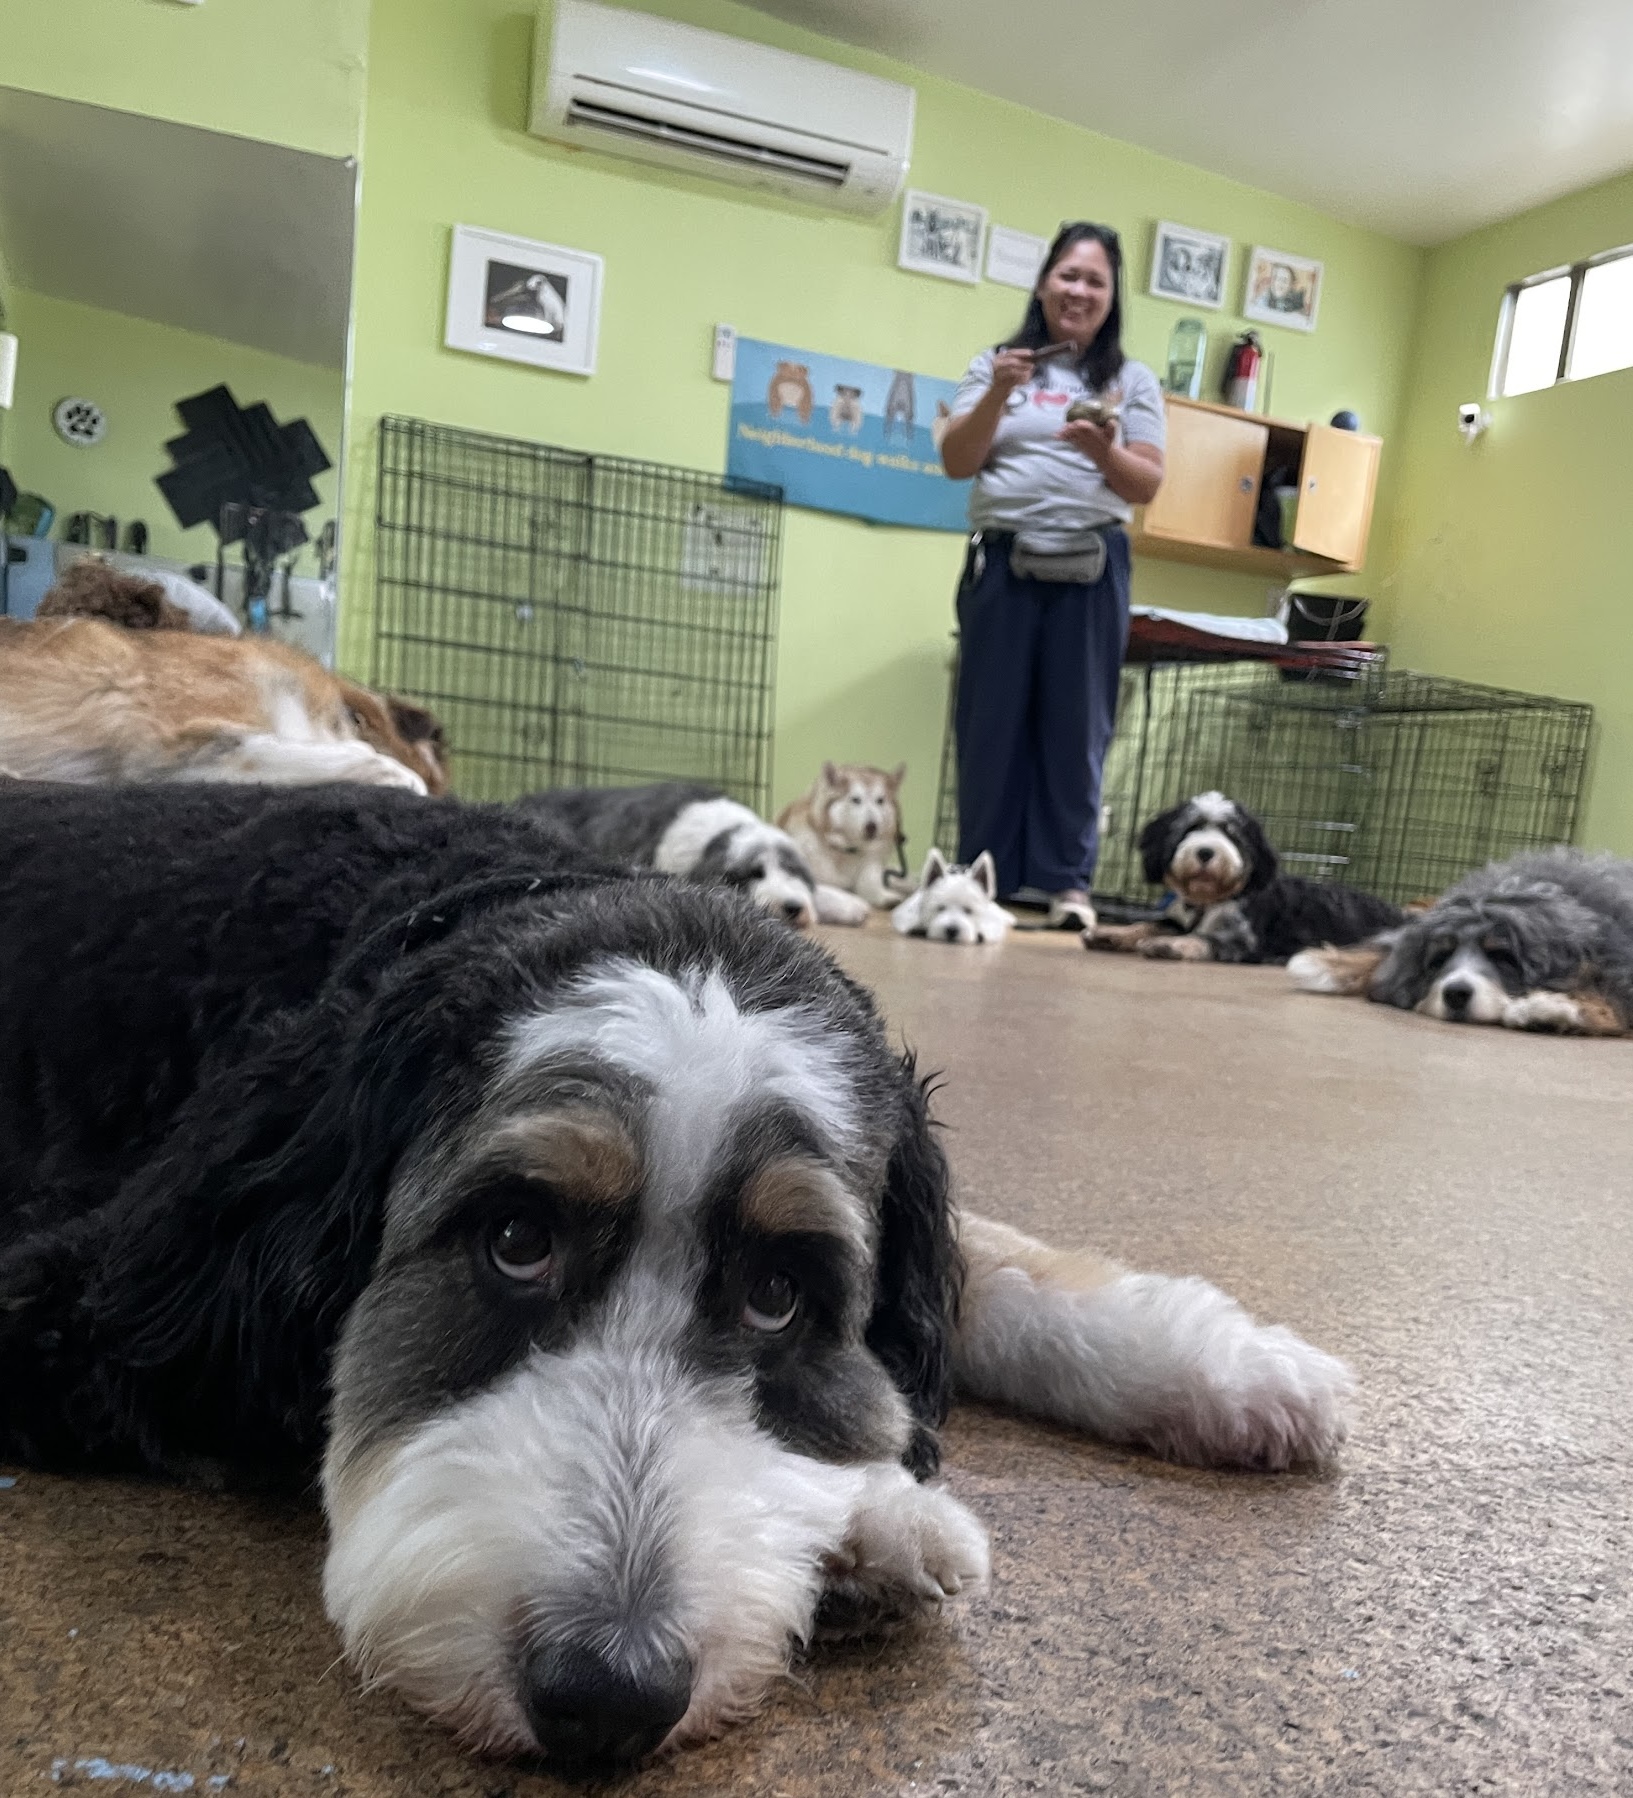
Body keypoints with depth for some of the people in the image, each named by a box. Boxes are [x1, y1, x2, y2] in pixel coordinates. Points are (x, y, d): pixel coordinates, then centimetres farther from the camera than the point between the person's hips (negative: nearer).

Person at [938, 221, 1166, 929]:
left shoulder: (1132, 380, 12)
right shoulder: (996, 364, 12)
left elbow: (1148, 486, 6)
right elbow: (955, 463, 4)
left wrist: (1104, 451, -14)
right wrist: (997, 395, -10)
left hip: (1091, 567, 0)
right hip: (1002, 561, 0)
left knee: (1076, 725, -2)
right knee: (990, 720, 1)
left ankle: (1067, 879, 3)